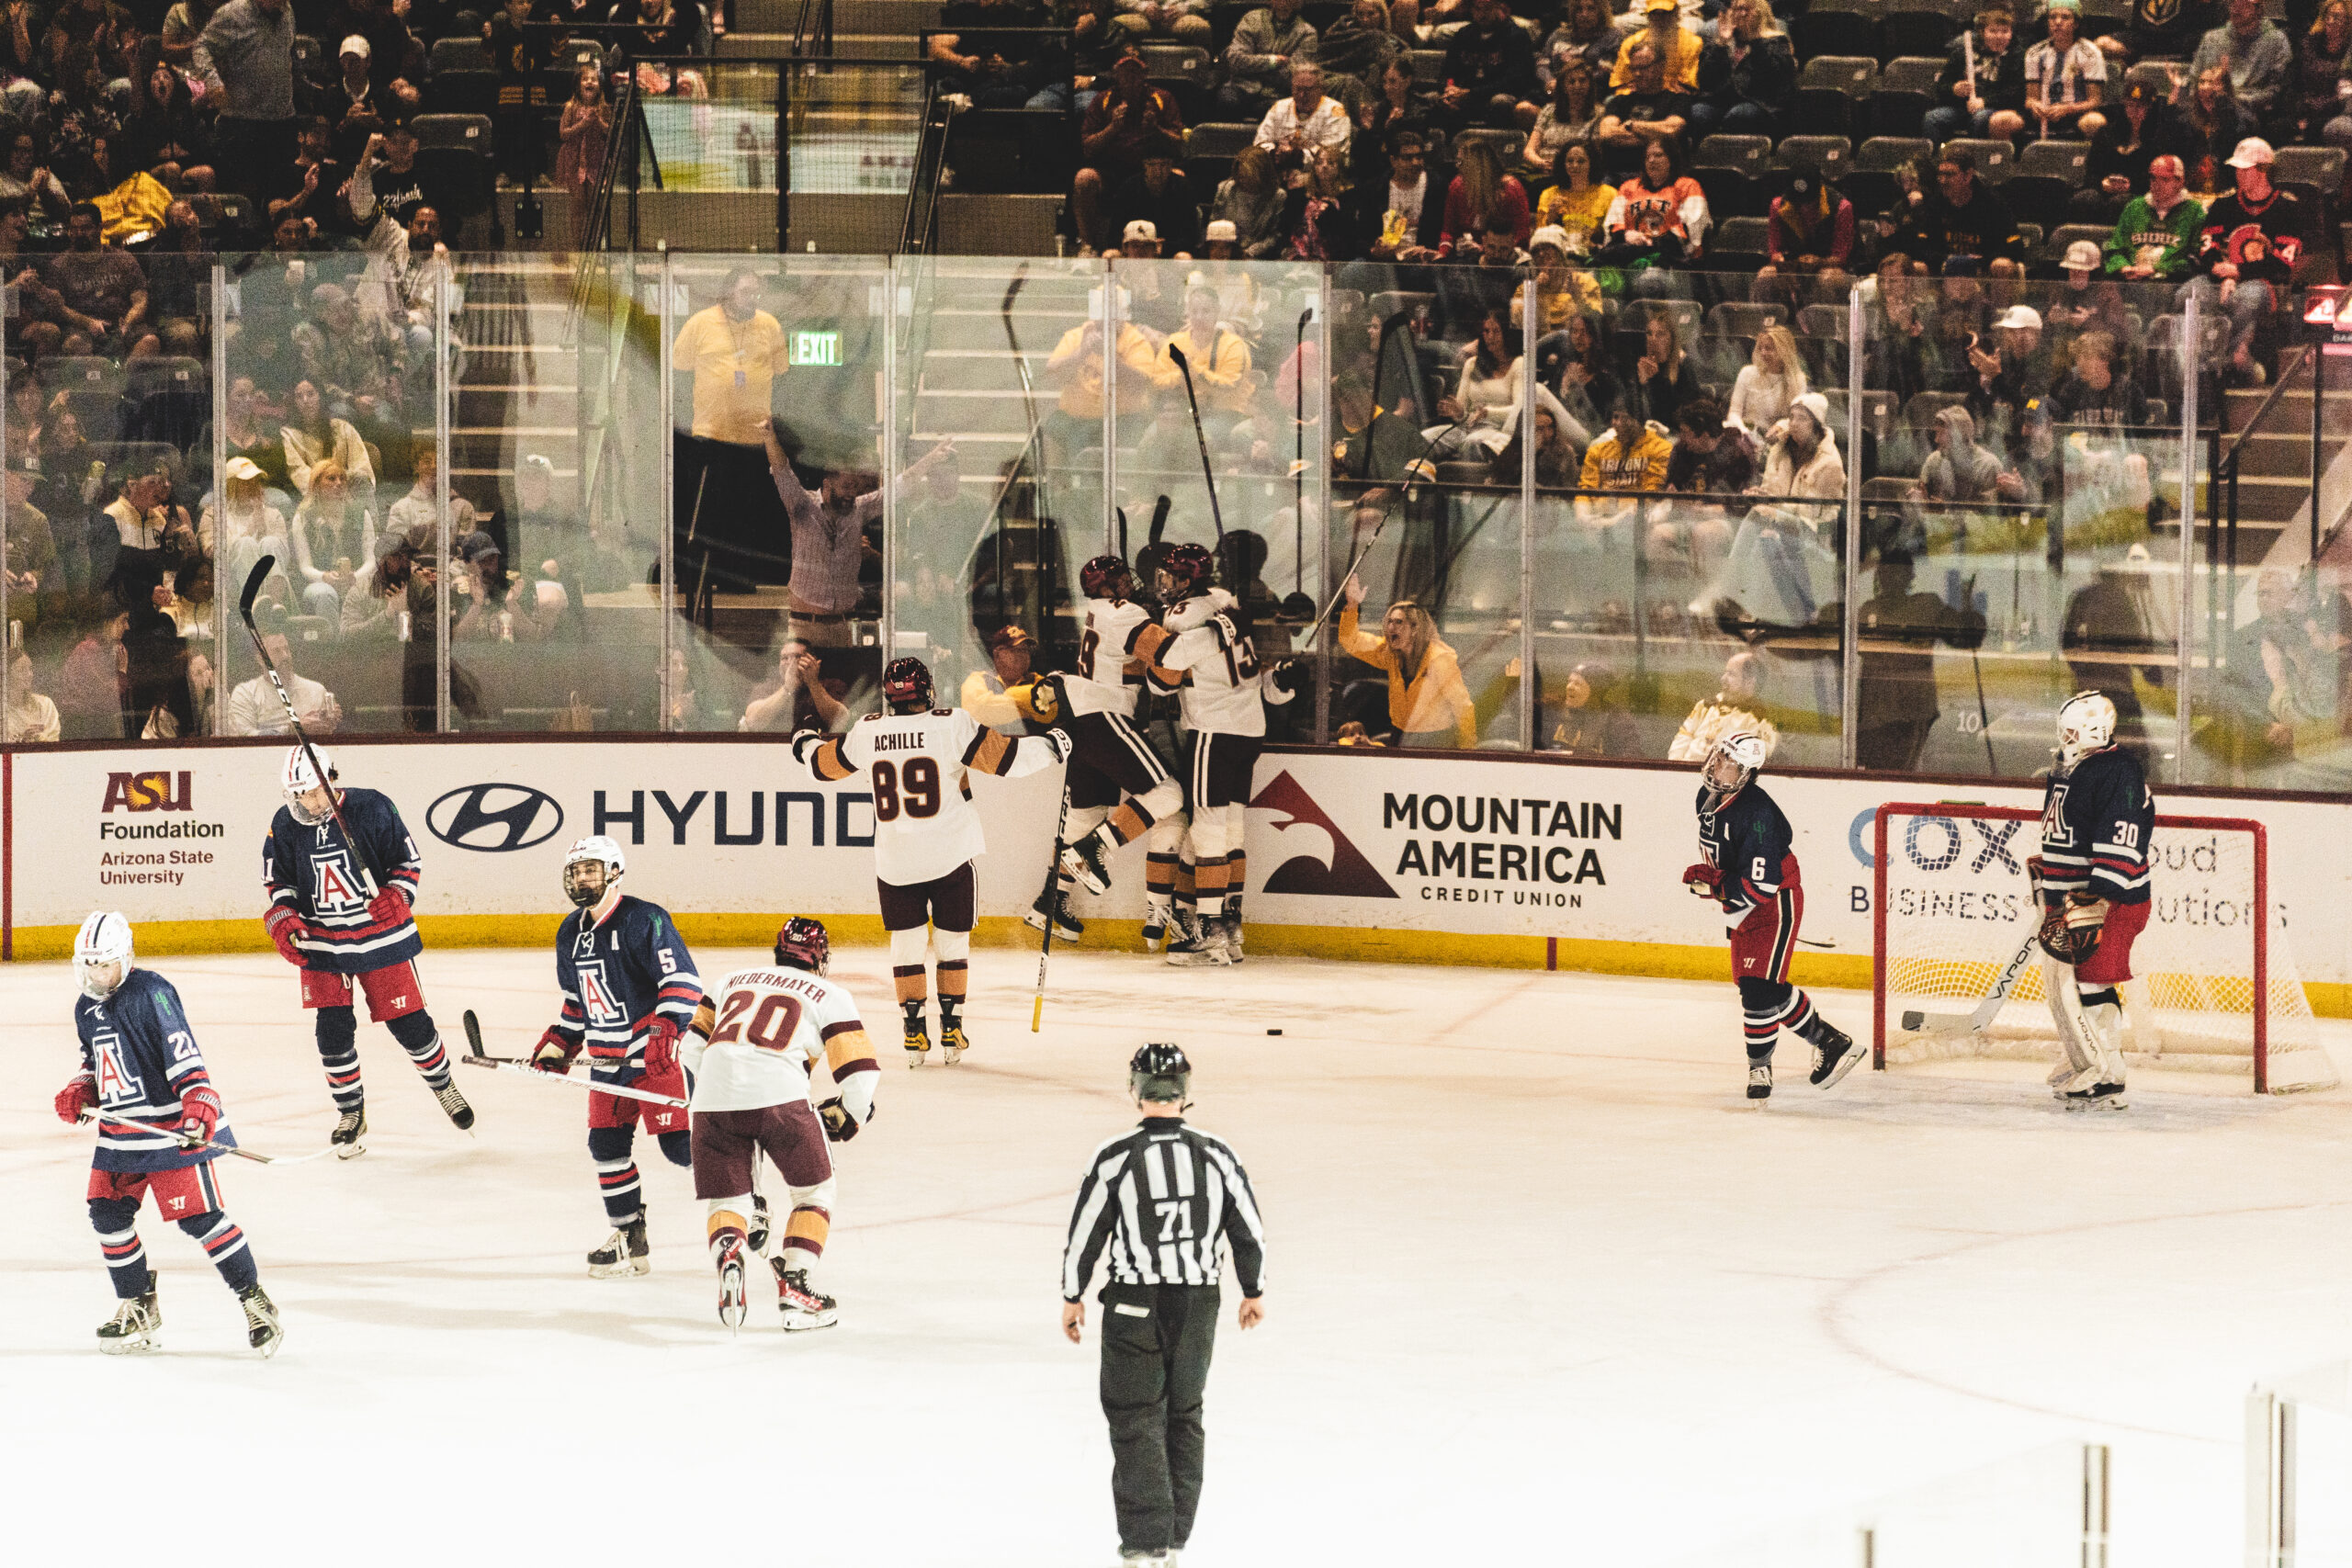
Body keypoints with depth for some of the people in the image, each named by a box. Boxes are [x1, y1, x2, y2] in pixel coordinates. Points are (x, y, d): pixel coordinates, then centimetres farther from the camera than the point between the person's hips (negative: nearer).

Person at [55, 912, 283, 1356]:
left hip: (172, 1127, -8)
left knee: (198, 1217, -11)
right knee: (108, 1214, 7)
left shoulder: (150, 994, -15)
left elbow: (183, 1053, -22)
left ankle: (254, 1299, -1)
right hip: (119, 1131, 8)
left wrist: (199, 1103, -32)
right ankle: (138, 1307, 22)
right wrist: (79, 1093, 7)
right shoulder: (87, 1009, 12)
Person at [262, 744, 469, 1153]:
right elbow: (278, 881, 8)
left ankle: (442, 1084, 30)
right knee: (333, 1029, -7)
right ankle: (350, 1113, 11)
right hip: (321, 942, 2)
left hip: (381, 933, -2)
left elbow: (409, 861, -5)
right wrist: (283, 920, -9)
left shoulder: (372, 808, -14)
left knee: (408, 1022, 3)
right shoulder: (286, 825, -6)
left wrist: (397, 896, -23)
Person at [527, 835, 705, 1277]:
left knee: (680, 1143, -12)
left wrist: (665, 1032, -30)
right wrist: (557, 1047, 19)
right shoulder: (570, 934, 11)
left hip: (657, 1052, -8)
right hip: (607, 1059, 8)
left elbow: (683, 982, -19)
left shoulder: (644, 920, -14)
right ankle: (629, 1238, 15)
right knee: (606, 1144, 4)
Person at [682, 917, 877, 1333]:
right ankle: (794, 1287, 6)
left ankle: (727, 1253, -18)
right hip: (779, 1096, -3)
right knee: (813, 1191, 18)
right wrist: (841, 1120, 28)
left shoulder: (733, 981, 28)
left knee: (725, 1201, 14)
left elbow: (691, 1050, 28)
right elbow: (859, 1074, 11)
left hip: (714, 1098, 3)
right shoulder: (829, 994, 17)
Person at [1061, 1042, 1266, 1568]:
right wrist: (1254, 1292, 18)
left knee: (1136, 1419, 6)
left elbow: (1084, 1235, -6)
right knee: (1184, 1414, 17)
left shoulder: (1114, 1159, -13)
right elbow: (1250, 1232, 2)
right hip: (1199, 1303, 3)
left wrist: (1073, 1297, 9)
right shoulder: (1217, 1155, -5)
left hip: (1134, 1307, -3)